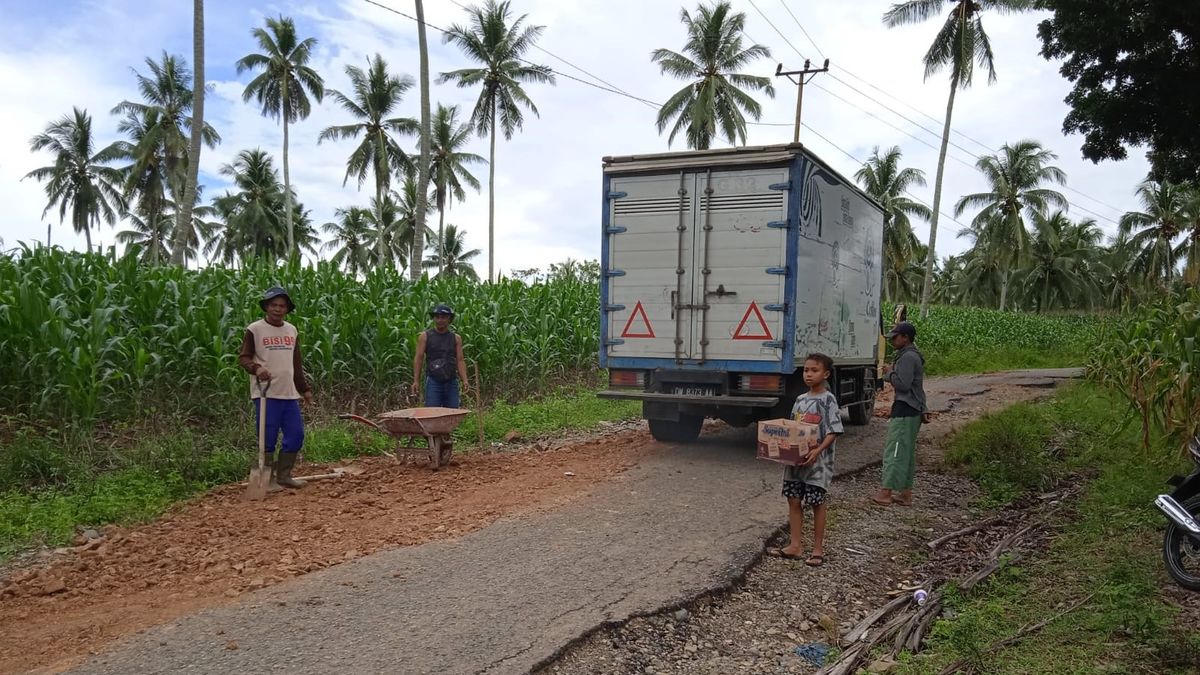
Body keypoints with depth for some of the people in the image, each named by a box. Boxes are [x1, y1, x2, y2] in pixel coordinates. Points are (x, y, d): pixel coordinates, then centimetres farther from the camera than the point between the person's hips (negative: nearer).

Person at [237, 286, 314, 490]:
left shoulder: (292, 330, 16)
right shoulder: (254, 329, -2)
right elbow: (243, 358, -6)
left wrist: (305, 389, 19)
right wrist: (257, 368, -26)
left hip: (290, 394, 6)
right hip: (266, 394, -6)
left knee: (296, 435, 7)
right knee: (268, 438, -3)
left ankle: (283, 476, 19)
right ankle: (268, 479, 9)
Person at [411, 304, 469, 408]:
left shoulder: (456, 338, 9)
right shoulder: (425, 336, 4)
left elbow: (460, 360, 6)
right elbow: (418, 359, 1)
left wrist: (464, 380, -5)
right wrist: (416, 381, -8)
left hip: (451, 382, 2)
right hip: (433, 382, -2)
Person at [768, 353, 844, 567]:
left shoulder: (828, 400, -10)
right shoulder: (800, 399, 10)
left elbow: (834, 431, -14)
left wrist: (817, 451, -24)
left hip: (818, 461, -6)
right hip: (796, 458, 6)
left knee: (817, 503, 3)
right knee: (794, 501, 8)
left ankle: (818, 549, 13)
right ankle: (795, 545, 16)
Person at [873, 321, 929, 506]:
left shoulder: (908, 357, -16)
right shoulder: (913, 356, 18)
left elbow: (903, 385, -22)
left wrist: (889, 373, -6)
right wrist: (923, 409, 24)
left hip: (904, 410, -11)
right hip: (913, 410, 11)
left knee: (894, 450, -7)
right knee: (907, 452, 13)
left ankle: (886, 492, -5)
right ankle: (906, 494, 17)